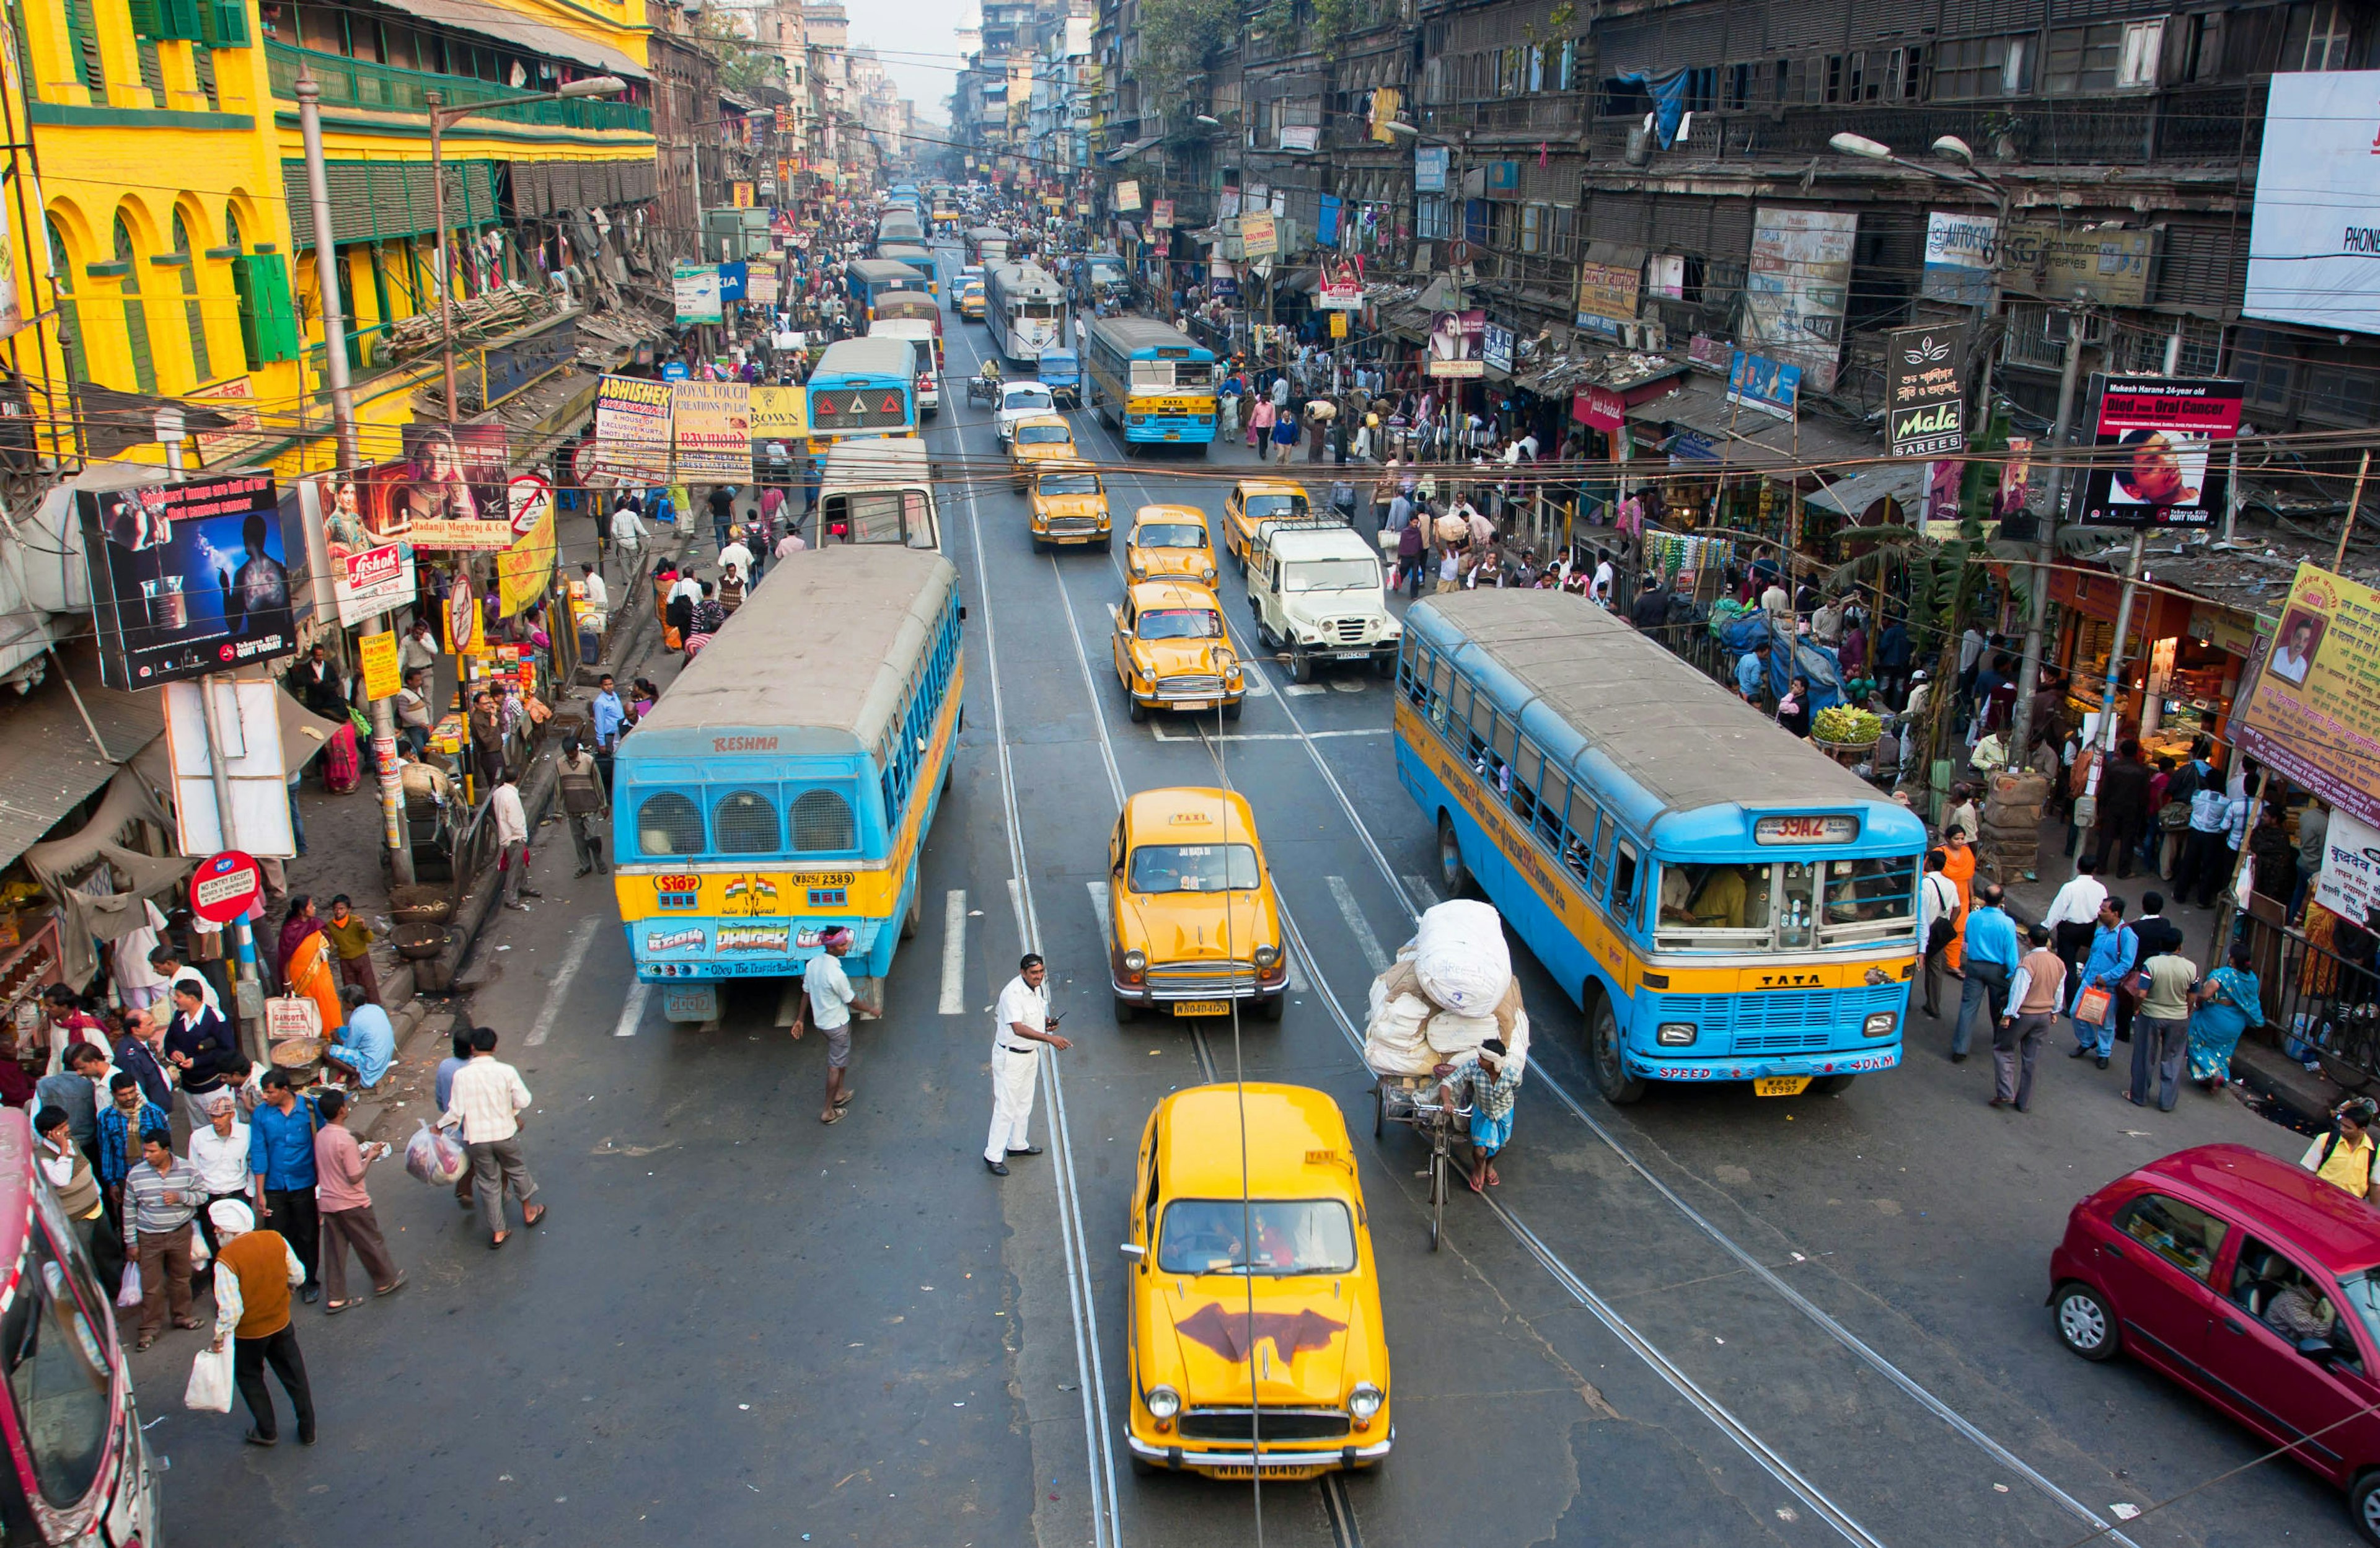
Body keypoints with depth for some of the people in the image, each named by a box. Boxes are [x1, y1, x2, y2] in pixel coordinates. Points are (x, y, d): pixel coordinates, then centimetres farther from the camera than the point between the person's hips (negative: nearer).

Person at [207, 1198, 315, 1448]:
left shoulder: (226, 1259, -26)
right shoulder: (276, 1240, -11)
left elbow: (231, 1308, -26)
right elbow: (298, 1275, 0)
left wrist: (219, 1338, -13)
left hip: (248, 1333, -4)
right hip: (281, 1323, 4)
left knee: (250, 1378, 21)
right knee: (294, 1375, 18)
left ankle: (267, 1431, 30)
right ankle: (307, 1430, 28)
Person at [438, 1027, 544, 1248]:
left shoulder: (461, 1075, -12)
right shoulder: (506, 1071, -13)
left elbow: (456, 1111, -12)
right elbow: (523, 1101, -8)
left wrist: (439, 1126, 6)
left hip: (476, 1138, 0)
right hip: (505, 1134, 0)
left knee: (488, 1183, 13)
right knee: (517, 1171, 24)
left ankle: (497, 1233, 20)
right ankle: (528, 1212, 42)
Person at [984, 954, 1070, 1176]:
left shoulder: (1038, 988, 0)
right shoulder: (1013, 993, -28)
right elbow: (1018, 1028, -38)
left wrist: (1046, 1021, -3)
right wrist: (1049, 1038, -46)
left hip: (1030, 1054, 9)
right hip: (1010, 1056, -9)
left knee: (1024, 1103, 21)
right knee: (1006, 1106, -3)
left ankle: (1017, 1144, 37)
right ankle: (993, 1155, 7)